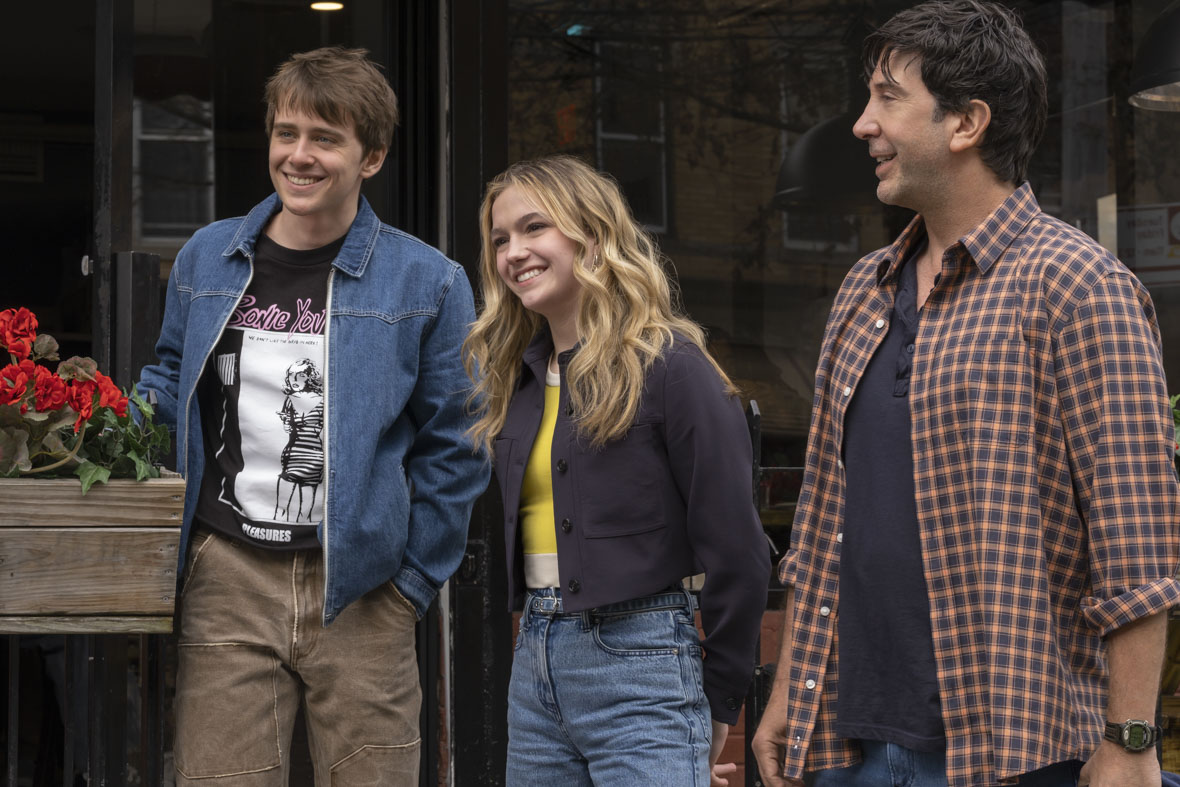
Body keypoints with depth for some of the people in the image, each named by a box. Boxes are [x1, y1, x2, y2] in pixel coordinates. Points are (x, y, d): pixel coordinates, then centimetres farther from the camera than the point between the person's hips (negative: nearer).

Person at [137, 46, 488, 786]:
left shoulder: (426, 282, 0)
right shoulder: (206, 259, 9)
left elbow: (451, 451, 2)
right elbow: (171, 385, 24)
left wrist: (414, 580, -1)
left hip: (359, 589, -2)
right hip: (228, 578, 2)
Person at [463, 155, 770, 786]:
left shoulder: (670, 367, -10)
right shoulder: (511, 375, 12)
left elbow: (736, 550, -10)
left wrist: (719, 703, -5)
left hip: (641, 666, -7)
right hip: (536, 663, 7)